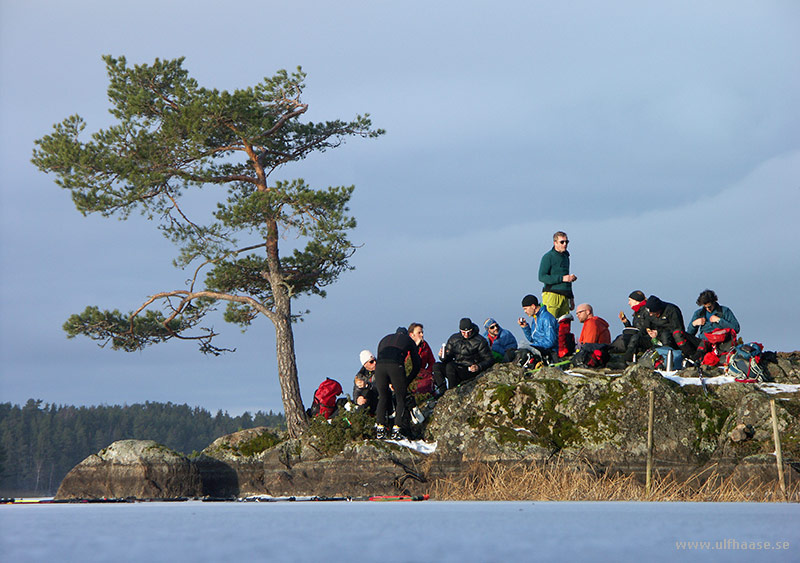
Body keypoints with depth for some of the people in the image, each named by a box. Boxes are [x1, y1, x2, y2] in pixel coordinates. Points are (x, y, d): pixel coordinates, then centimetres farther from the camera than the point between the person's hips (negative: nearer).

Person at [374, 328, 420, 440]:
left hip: (380, 366, 3)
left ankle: (380, 428, 9)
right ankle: (396, 430, 1)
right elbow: (416, 365, 26)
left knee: (383, 397, 20)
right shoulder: (409, 340, 28)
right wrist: (407, 381, 36)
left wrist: (390, 383, 36)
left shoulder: (385, 339, 36)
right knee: (401, 398, 11)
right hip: (396, 366, -3)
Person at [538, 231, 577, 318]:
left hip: (564, 297, 7)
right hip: (552, 294, -7)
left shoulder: (565, 257, 21)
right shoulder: (548, 257, -4)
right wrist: (562, 278, -18)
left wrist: (571, 298, 25)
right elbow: (542, 277, -14)